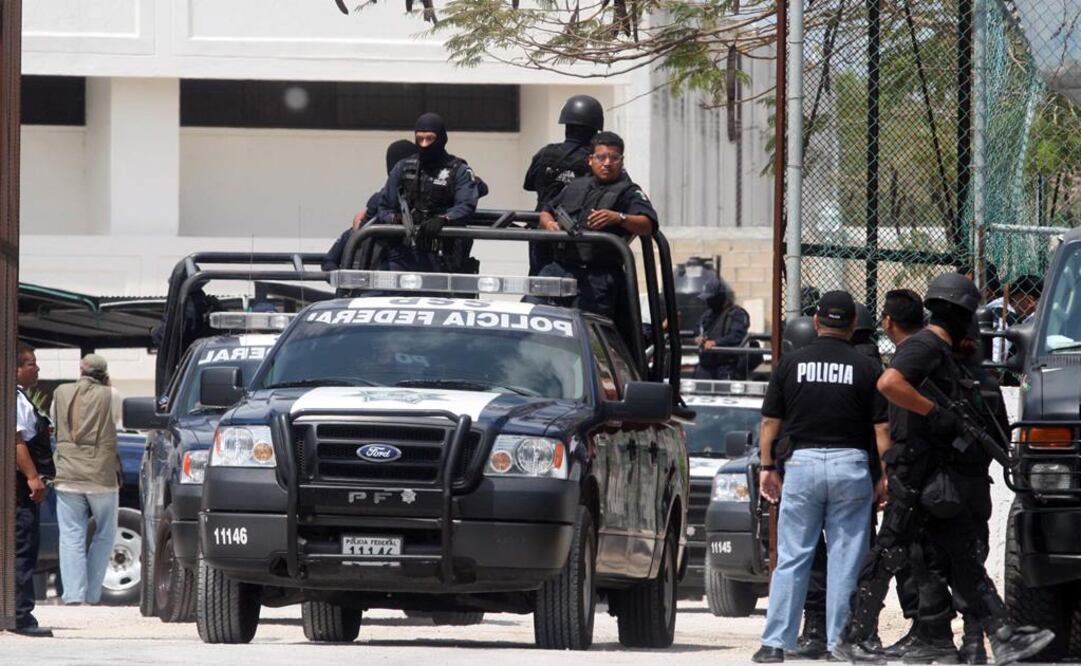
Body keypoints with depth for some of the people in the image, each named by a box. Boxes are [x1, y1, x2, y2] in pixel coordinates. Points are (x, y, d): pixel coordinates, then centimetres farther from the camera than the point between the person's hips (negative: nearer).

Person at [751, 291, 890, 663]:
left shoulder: (791, 364, 2)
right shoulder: (866, 369, -1)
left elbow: (770, 423, 5)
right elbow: (882, 430, -3)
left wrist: (767, 467, 13)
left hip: (801, 464, 1)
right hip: (851, 465, -1)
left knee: (791, 559, 3)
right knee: (846, 559, 4)